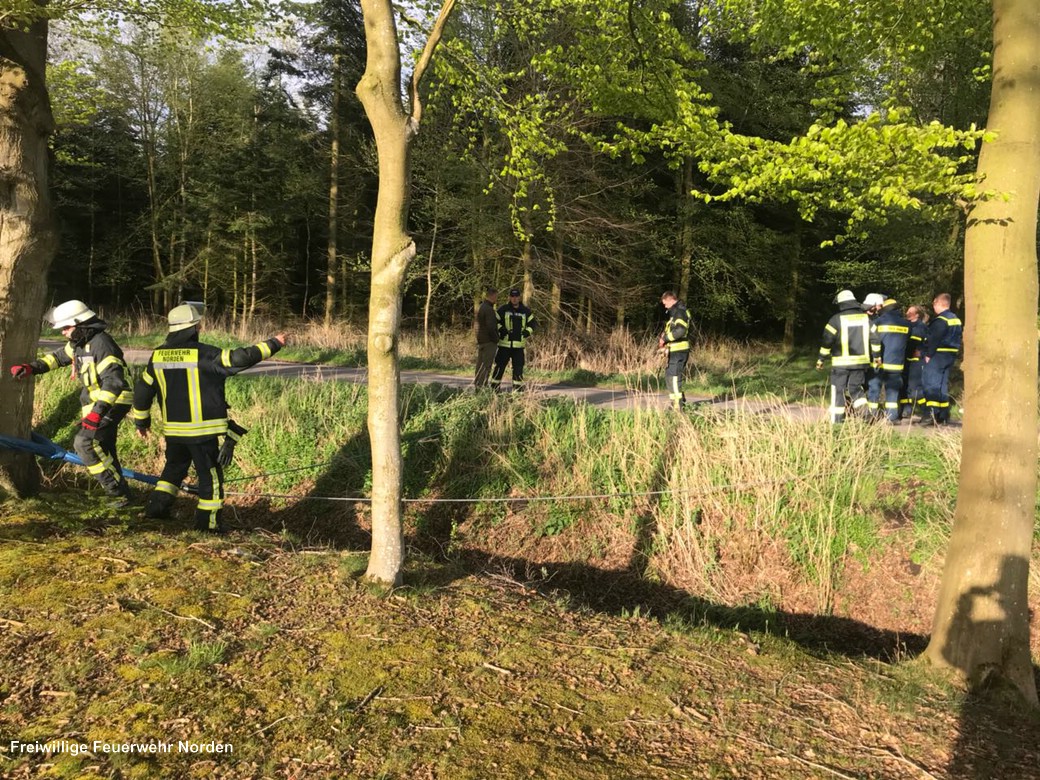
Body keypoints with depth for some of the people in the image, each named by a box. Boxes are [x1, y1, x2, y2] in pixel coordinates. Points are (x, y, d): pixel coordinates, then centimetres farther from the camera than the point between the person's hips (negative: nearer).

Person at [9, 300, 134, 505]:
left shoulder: (101, 343, -23)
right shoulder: (79, 342, 8)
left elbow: (113, 382, -31)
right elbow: (58, 357, 24)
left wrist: (98, 411, -37)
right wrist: (30, 368, 8)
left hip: (114, 401, -10)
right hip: (97, 401, 10)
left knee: (85, 442, -18)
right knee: (103, 449, 13)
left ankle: (119, 494, -14)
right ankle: (119, 493, 23)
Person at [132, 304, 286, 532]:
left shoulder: (158, 356, 4)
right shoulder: (204, 355, -16)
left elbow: (142, 391, 10)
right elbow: (240, 358, -18)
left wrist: (141, 421, 24)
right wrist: (273, 344, -8)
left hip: (173, 429, 6)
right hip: (202, 430, -6)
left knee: (174, 467, 26)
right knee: (210, 474, 6)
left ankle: (157, 506, 24)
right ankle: (208, 521, 10)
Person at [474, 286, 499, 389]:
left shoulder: (480, 307, 14)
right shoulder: (488, 309, -17)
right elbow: (491, 327, -21)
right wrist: (495, 340, -11)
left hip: (480, 341, 10)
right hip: (489, 342, -10)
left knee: (480, 365, 13)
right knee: (486, 366, -8)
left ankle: (477, 385, 16)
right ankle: (480, 386, -10)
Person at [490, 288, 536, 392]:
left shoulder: (526, 311, 9)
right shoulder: (503, 309, 2)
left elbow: (532, 323, 16)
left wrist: (527, 332, -2)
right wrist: (500, 329, -11)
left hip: (519, 345, 2)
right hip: (504, 343, -2)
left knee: (518, 366, 6)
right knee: (500, 365, 0)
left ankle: (518, 387, 14)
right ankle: (495, 387, 6)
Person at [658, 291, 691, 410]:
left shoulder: (680, 311, -13)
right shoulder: (674, 312, 19)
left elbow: (680, 330, -26)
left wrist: (665, 338, -18)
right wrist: (665, 342, 10)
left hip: (679, 351, -10)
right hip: (674, 351, 10)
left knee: (674, 377, -8)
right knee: (669, 376, 16)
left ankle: (678, 405, -5)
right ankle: (678, 402, 23)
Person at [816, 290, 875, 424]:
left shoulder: (836, 319, -7)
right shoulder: (865, 318, 7)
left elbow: (827, 341, -7)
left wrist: (821, 359, 0)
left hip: (841, 362, -4)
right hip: (861, 361, 4)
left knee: (838, 389, 5)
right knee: (855, 387, 18)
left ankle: (837, 419, 5)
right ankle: (862, 406, -5)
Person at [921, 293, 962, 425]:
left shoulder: (940, 320, -15)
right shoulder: (956, 319, 15)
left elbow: (933, 340, -20)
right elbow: (959, 337, 19)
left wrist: (928, 355, -14)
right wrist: (954, 351, 19)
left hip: (937, 355, -9)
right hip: (951, 355, 9)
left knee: (932, 384, -8)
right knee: (943, 384, 13)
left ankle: (933, 414, -14)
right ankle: (943, 416, 14)